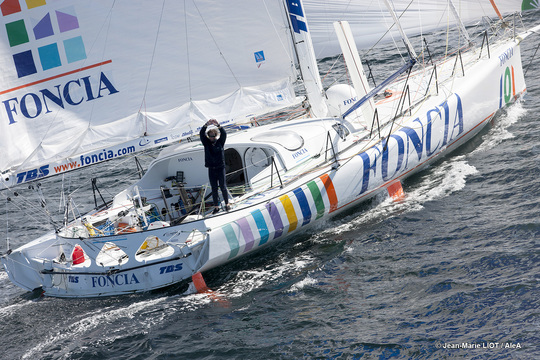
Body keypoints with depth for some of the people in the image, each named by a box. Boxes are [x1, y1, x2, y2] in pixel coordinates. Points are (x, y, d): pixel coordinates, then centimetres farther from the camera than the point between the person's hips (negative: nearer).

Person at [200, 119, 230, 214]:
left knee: (223, 187, 3)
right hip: (211, 169, 1)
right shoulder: (206, 144, 2)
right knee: (214, 188, 5)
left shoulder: (220, 142, 0)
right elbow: (201, 135, -12)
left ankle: (227, 204, 17)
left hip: (220, 168, -1)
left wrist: (218, 126, -33)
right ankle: (216, 206, 11)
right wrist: (206, 126, -29)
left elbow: (224, 134, -16)